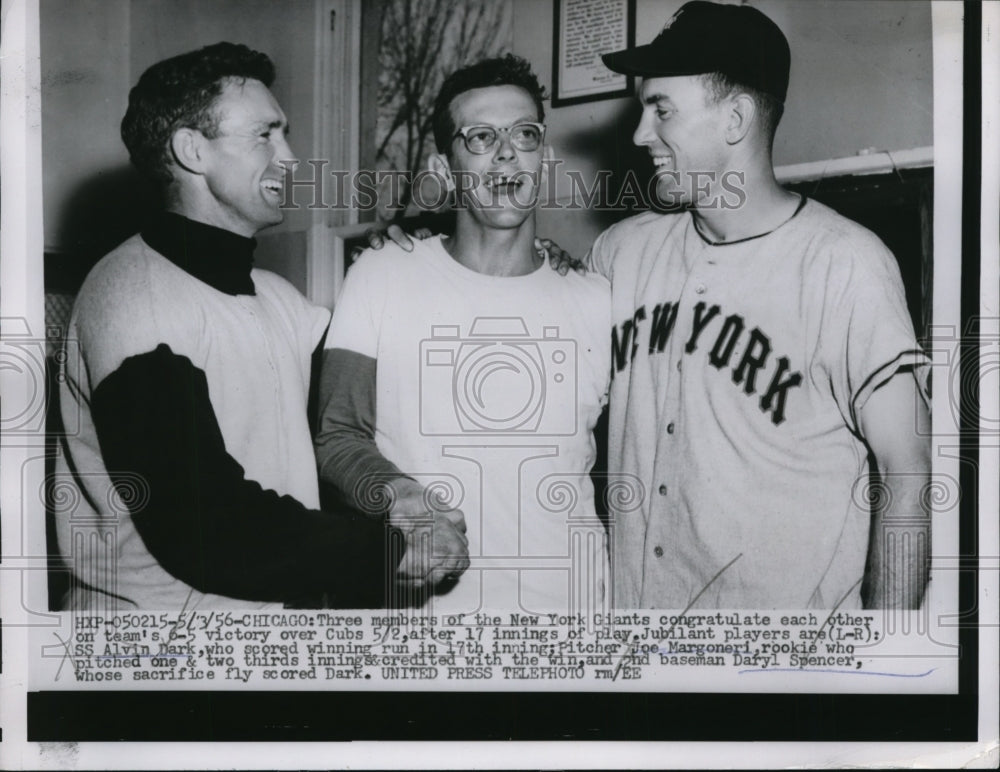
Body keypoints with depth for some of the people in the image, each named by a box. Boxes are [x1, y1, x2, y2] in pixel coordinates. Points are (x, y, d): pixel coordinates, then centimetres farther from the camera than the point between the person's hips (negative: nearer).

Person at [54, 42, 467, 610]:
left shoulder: (274, 297, 11)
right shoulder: (136, 299, -17)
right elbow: (202, 527, -23)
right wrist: (389, 549, -18)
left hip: (277, 602, 8)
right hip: (162, 606, -8)